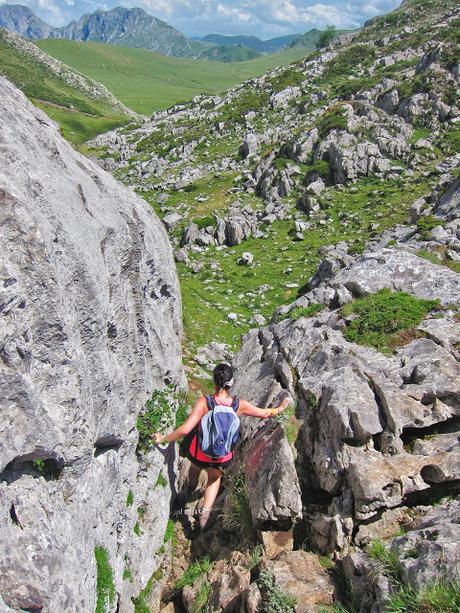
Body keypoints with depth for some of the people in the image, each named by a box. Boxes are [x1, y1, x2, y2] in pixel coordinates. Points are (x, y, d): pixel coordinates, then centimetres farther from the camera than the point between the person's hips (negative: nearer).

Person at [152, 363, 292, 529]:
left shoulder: (204, 402, -29)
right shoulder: (239, 404, -21)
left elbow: (185, 429, -32)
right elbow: (265, 413, -6)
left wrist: (163, 439, -18)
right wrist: (281, 408, 13)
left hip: (200, 453, -1)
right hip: (223, 457, 1)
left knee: (195, 467, 36)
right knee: (215, 478, 34)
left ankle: (191, 487, 65)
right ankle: (206, 509, 19)